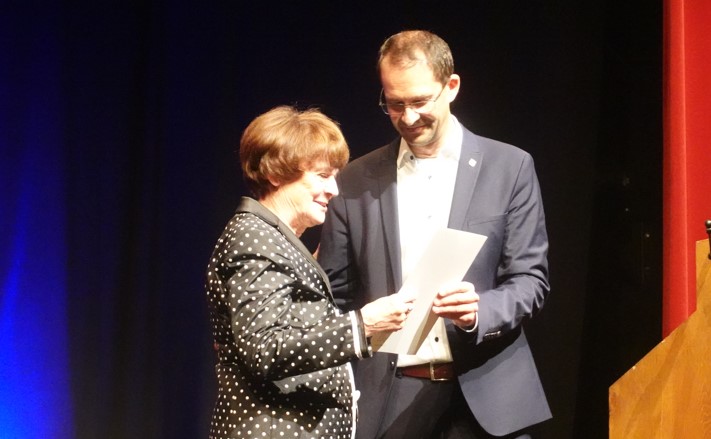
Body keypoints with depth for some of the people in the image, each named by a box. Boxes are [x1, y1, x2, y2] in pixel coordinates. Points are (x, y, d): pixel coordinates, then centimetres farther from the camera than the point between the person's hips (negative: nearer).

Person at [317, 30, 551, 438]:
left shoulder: (510, 168, 1)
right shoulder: (355, 182, 5)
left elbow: (531, 279, 0)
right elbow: (336, 295, 7)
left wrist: (479, 311, -19)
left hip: (486, 395, -1)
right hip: (389, 400, 1)